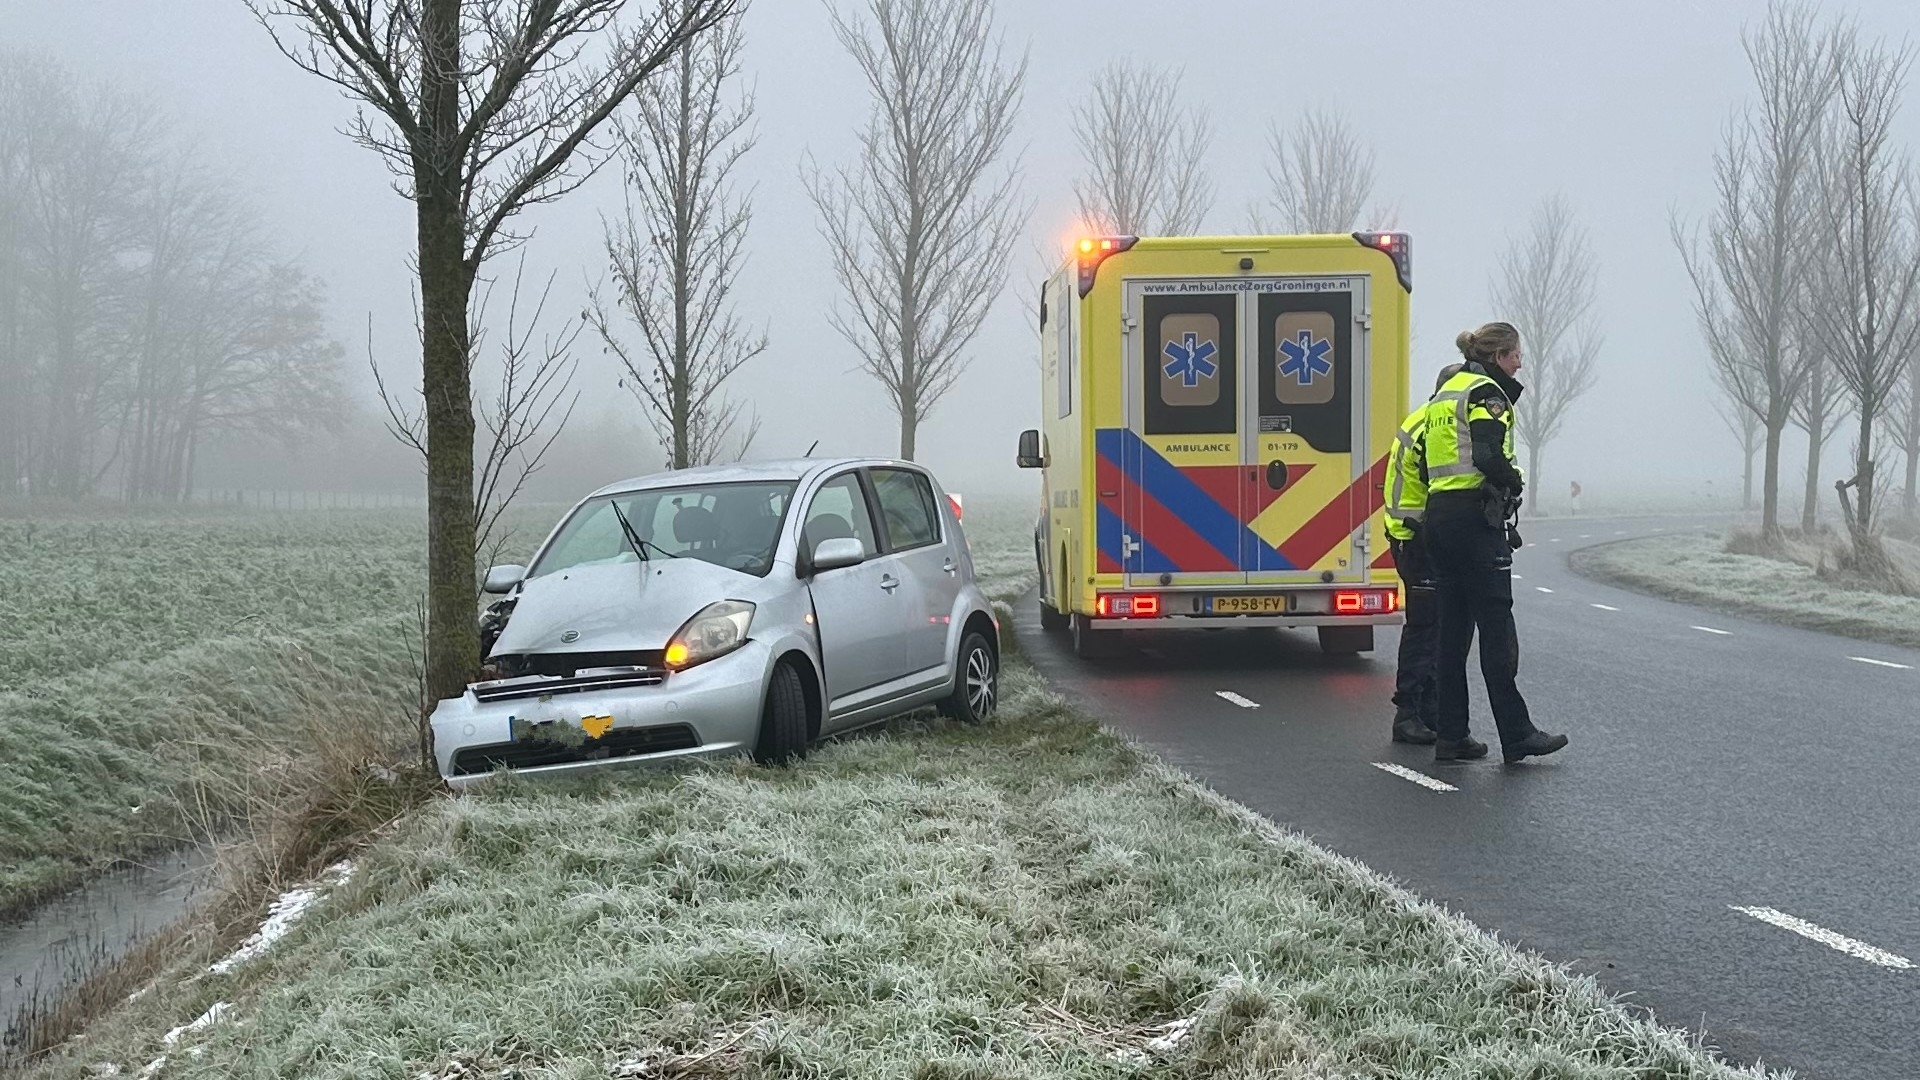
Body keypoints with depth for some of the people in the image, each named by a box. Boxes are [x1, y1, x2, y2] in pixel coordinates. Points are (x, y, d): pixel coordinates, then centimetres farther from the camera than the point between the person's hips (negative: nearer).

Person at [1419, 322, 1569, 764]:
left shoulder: (1445, 392, 19)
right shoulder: (1485, 393, -8)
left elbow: (1428, 458, 18)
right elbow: (1488, 455, -23)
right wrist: (1514, 481, -6)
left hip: (1438, 515, 9)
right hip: (1476, 517, -9)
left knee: (1453, 628, 10)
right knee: (1496, 627, -5)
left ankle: (1451, 735, 11)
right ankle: (1516, 735, -1)